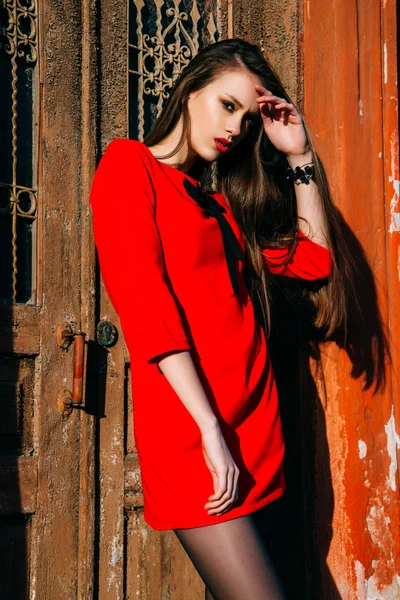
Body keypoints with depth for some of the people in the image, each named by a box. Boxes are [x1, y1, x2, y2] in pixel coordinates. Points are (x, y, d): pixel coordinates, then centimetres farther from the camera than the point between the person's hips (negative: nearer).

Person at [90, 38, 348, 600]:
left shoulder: (221, 196, 21)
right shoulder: (128, 165, 0)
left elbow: (314, 259, 17)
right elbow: (145, 305, -12)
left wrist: (299, 155, 11)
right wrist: (211, 431, -18)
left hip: (253, 417, 7)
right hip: (188, 423, -7)